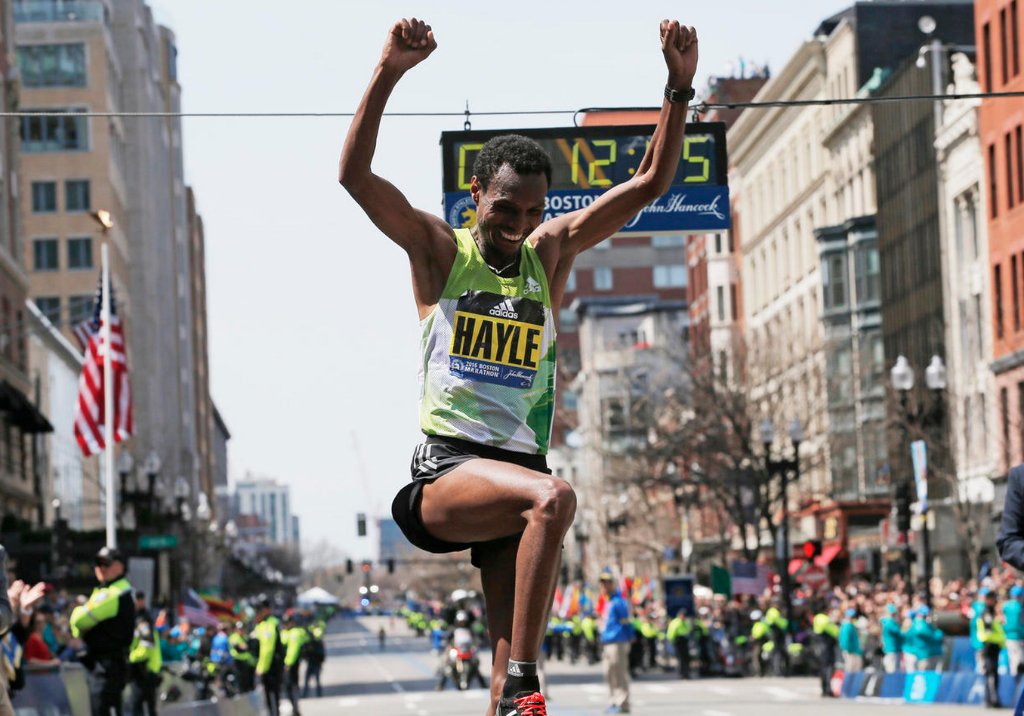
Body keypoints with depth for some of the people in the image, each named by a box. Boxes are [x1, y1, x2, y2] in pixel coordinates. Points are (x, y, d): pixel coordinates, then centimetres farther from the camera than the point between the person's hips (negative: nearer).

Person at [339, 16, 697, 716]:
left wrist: (680, 89, 1)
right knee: (554, 497, -34)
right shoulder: (439, 249, 6)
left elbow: (650, 183, 13)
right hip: (445, 472, -4)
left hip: (517, 471, 4)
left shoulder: (551, 253, 15)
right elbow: (355, 175, -7)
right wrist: (388, 74, -17)